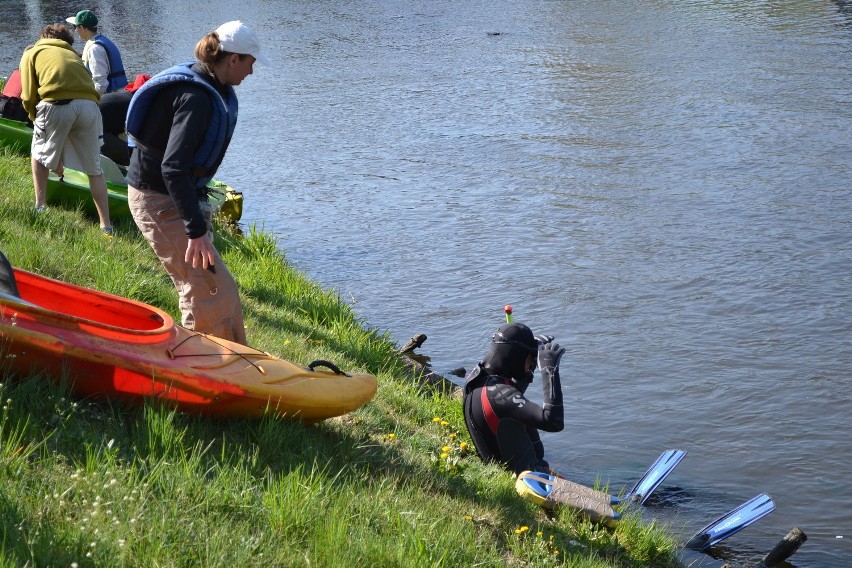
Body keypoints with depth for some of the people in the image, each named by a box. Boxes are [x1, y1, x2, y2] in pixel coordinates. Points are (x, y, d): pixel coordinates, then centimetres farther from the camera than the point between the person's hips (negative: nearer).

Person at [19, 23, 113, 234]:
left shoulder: (32, 53, 25)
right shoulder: (72, 54, 35)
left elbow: (29, 97, 12)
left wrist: (37, 120, 32)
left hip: (56, 104, -3)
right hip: (89, 104, 3)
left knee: (40, 156, 24)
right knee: (95, 169, 13)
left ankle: (40, 208, 22)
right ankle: (106, 226, 12)